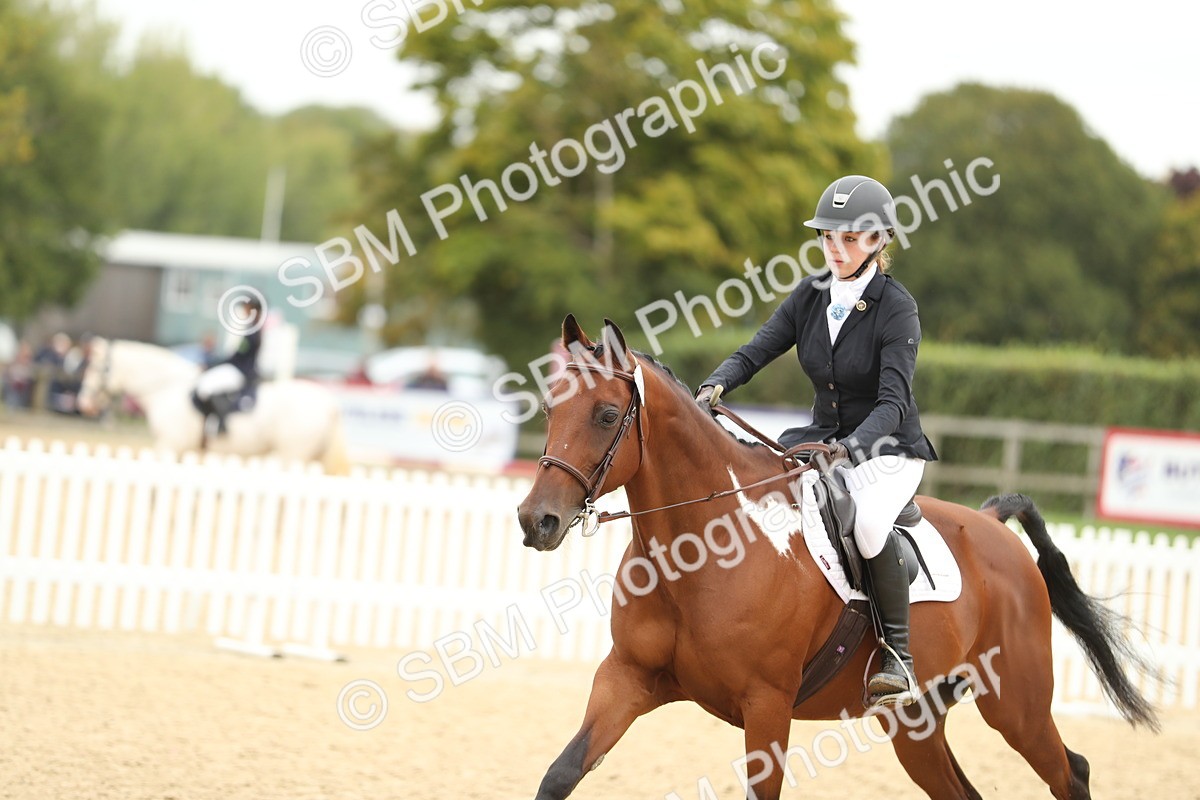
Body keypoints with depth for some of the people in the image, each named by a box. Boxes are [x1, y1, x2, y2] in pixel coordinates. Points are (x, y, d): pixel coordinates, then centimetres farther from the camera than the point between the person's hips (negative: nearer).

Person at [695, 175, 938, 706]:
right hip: (825, 438, 7)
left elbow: (892, 402, -24)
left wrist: (853, 447, -42)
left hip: (888, 447, -7)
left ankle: (899, 658, -21)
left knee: (869, 523, -35)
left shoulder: (897, 308, -16)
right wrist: (715, 385, -25)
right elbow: (757, 350, -4)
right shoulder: (811, 295, 1)